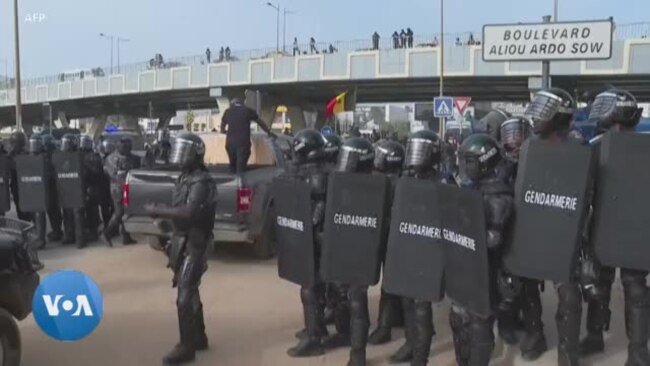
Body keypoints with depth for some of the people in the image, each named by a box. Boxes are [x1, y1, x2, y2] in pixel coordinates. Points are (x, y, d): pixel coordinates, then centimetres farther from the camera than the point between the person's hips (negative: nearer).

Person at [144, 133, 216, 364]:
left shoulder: (201, 182, -18)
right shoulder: (185, 178, 12)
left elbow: (188, 212, -30)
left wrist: (157, 211, -24)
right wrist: (162, 214, -1)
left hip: (193, 244, -9)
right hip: (182, 241, 9)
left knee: (185, 297, -6)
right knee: (190, 292, 17)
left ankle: (187, 347, 3)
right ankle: (198, 337, 30)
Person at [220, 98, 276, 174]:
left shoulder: (228, 111, 16)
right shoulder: (248, 111, 11)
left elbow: (223, 124, 34)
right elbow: (260, 123, 20)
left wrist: (223, 131, 55)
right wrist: (269, 132, 33)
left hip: (230, 141, 3)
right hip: (243, 142, -2)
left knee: (232, 165, 15)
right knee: (241, 167, -2)